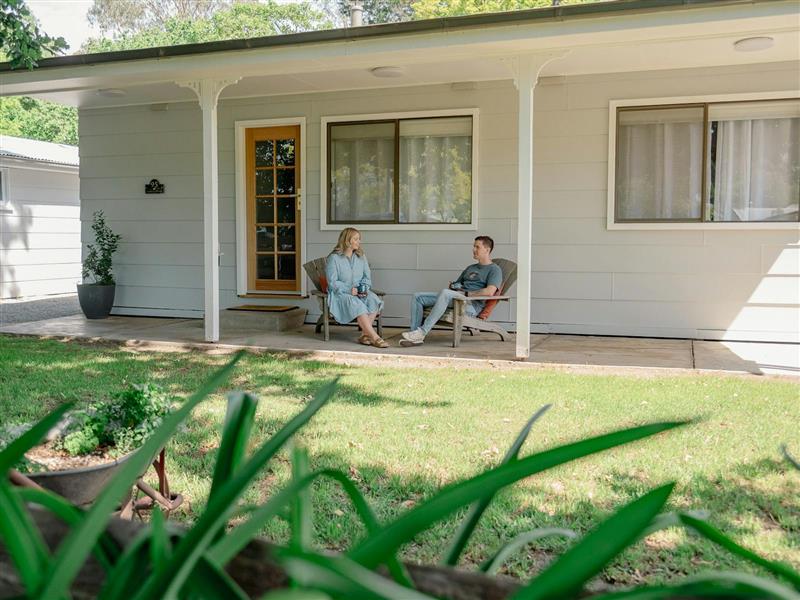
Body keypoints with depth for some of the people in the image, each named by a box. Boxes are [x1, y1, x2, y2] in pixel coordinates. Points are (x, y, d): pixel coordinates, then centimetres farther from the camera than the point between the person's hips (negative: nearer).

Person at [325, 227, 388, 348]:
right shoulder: (333, 258, -4)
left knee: (373, 300, -28)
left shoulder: (361, 256, 14)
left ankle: (365, 334, -27)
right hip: (340, 293, -5)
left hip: (359, 292, 5)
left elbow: (367, 277, 15)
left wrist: (364, 288, -6)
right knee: (357, 305, -35)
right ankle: (375, 337, -38)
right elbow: (332, 282, -9)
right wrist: (349, 290, -21)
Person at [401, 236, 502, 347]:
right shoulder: (470, 268, 32)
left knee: (445, 293, -38)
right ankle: (416, 337, -17)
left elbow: (489, 292, -13)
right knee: (417, 297, -5)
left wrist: (467, 294, -10)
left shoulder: (494, 270, 5)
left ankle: (422, 332, -38)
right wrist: (452, 286, 10)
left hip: (472, 305, -8)